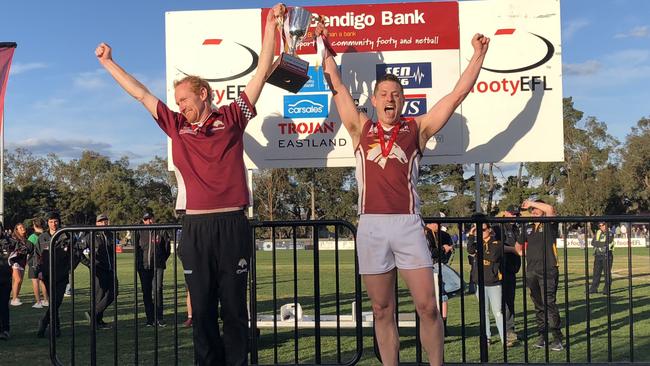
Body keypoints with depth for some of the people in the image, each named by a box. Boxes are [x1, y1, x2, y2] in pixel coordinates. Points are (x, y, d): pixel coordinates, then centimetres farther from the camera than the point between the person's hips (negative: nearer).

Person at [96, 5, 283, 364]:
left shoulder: (231, 117, 7)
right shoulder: (177, 127, 15)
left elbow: (262, 71, 8)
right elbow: (141, 93, 23)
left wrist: (271, 23, 6)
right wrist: (108, 62, 28)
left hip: (232, 224, -3)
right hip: (195, 226, 3)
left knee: (234, 306, 4)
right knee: (202, 307, 7)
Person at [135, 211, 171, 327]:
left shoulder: (161, 232, 3)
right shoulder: (139, 232, 7)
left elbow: (167, 249, 10)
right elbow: (136, 248, 15)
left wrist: (162, 260, 8)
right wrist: (139, 262, 10)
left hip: (158, 266, -2)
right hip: (143, 266, 2)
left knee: (157, 290, -11)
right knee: (146, 292, 4)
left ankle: (159, 318, -4)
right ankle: (150, 318, 11)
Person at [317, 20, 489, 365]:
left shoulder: (417, 127, 11)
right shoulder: (361, 128, 13)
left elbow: (458, 94, 10)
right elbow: (336, 85, 16)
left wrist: (478, 55, 11)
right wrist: (325, 45, 21)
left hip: (407, 223, -1)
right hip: (370, 225, 1)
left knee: (427, 307, -3)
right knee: (382, 311, 7)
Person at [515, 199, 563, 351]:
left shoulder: (549, 225, 0)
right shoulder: (527, 228, 16)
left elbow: (550, 209, -21)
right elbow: (518, 245, 31)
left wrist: (532, 202, -12)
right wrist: (522, 253, 17)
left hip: (548, 271, -6)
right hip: (531, 272, 6)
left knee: (549, 303, -12)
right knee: (538, 306, 11)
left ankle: (557, 338, -7)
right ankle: (542, 336, 18)